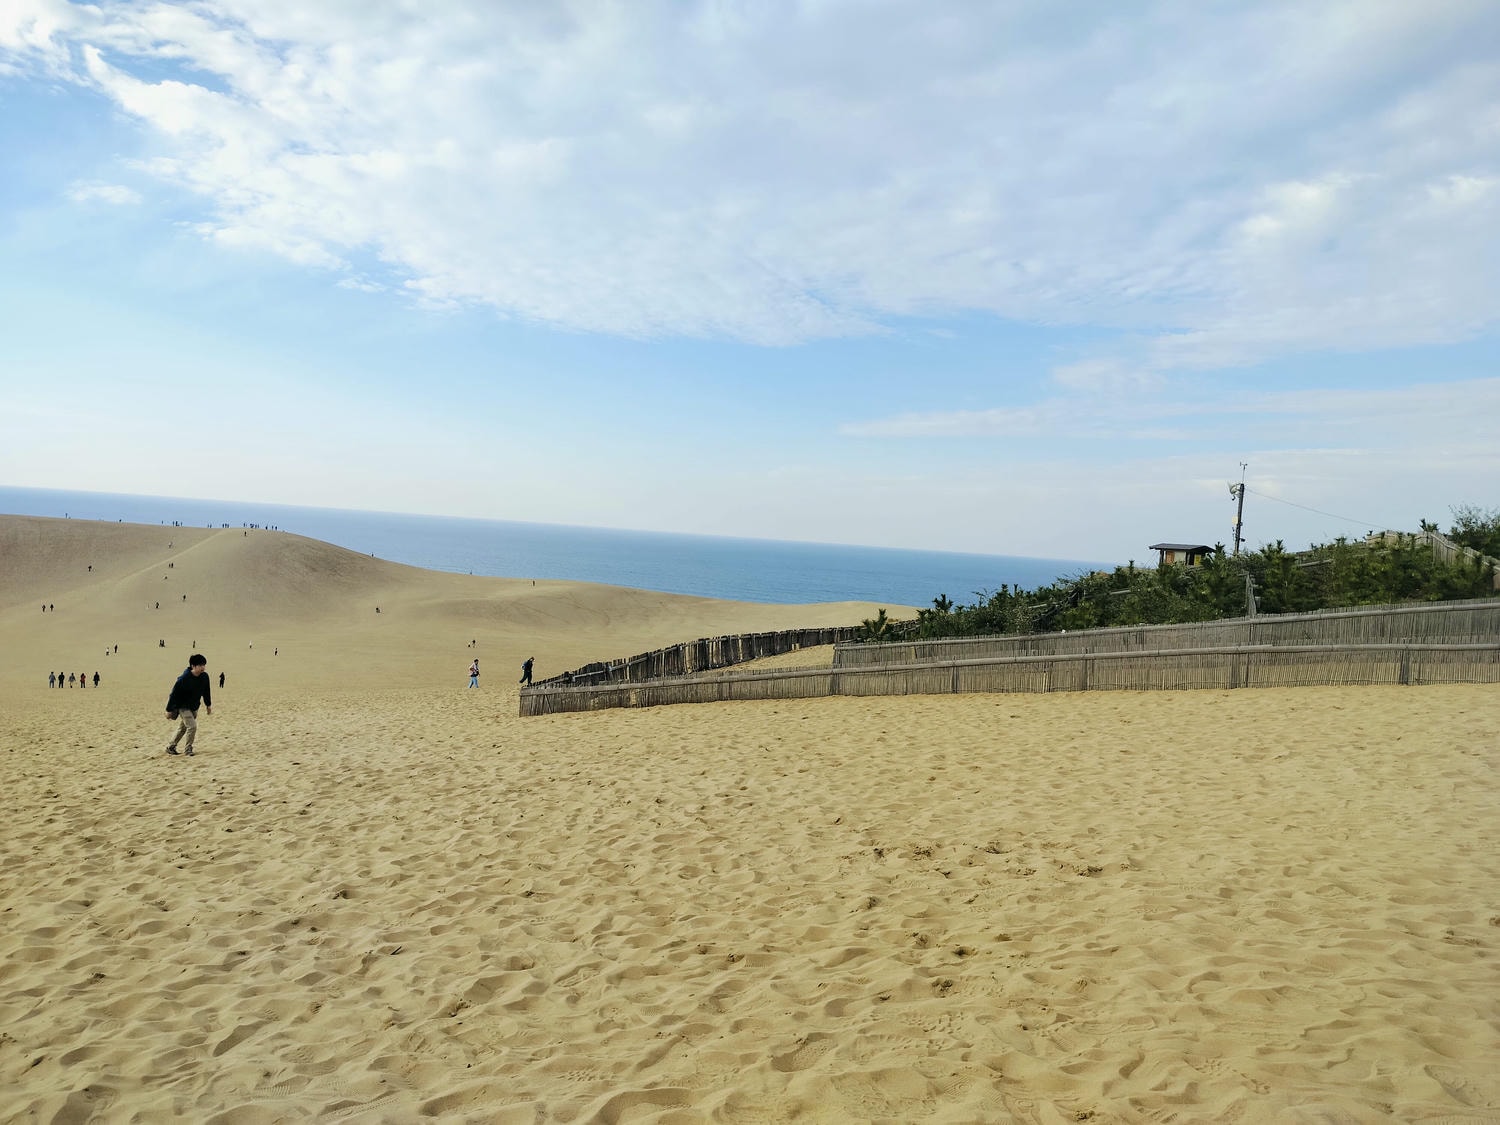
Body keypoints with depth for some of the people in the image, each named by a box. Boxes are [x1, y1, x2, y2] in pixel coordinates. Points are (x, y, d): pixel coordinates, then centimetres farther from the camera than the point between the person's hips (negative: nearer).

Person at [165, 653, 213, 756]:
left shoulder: (204, 677, -8)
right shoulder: (184, 679, -26)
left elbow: (206, 692, 10)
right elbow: (174, 694, -18)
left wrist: (208, 705, 17)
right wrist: (169, 710, -14)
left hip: (194, 708, 7)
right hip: (183, 707, -7)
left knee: (182, 728, 17)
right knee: (192, 726, -15)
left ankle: (170, 747, 33)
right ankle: (187, 749, 1)